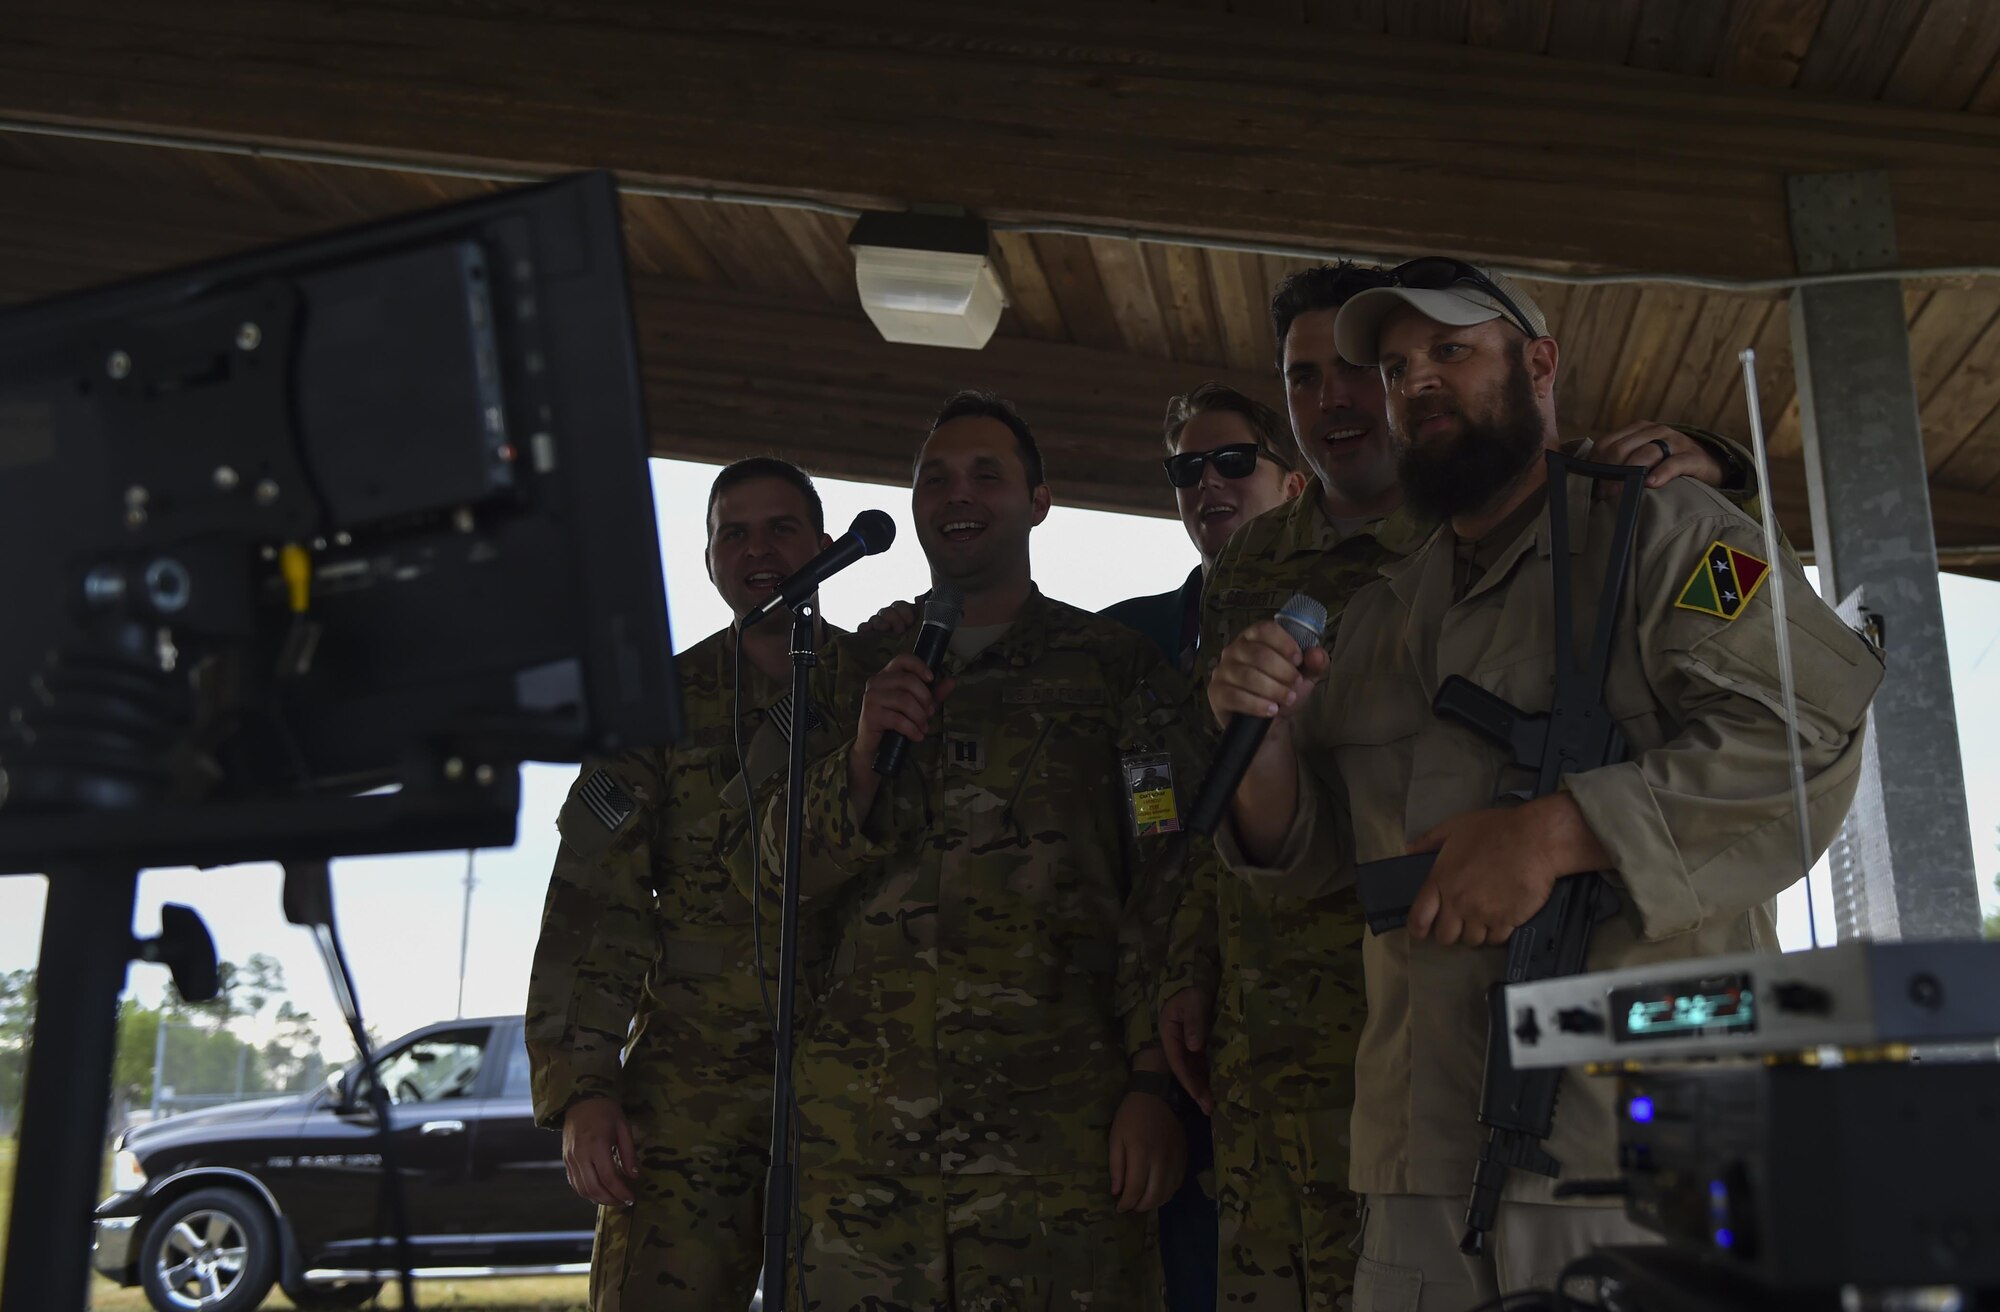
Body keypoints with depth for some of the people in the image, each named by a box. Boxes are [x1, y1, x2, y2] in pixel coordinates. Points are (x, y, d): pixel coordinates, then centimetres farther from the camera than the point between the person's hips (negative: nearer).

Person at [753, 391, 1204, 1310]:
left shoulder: (1116, 668, 8)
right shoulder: (865, 671, 17)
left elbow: (1168, 886, 1)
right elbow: (786, 873, 14)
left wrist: (1153, 1080, -9)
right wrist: (862, 755, -4)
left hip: (1056, 1119, -2)